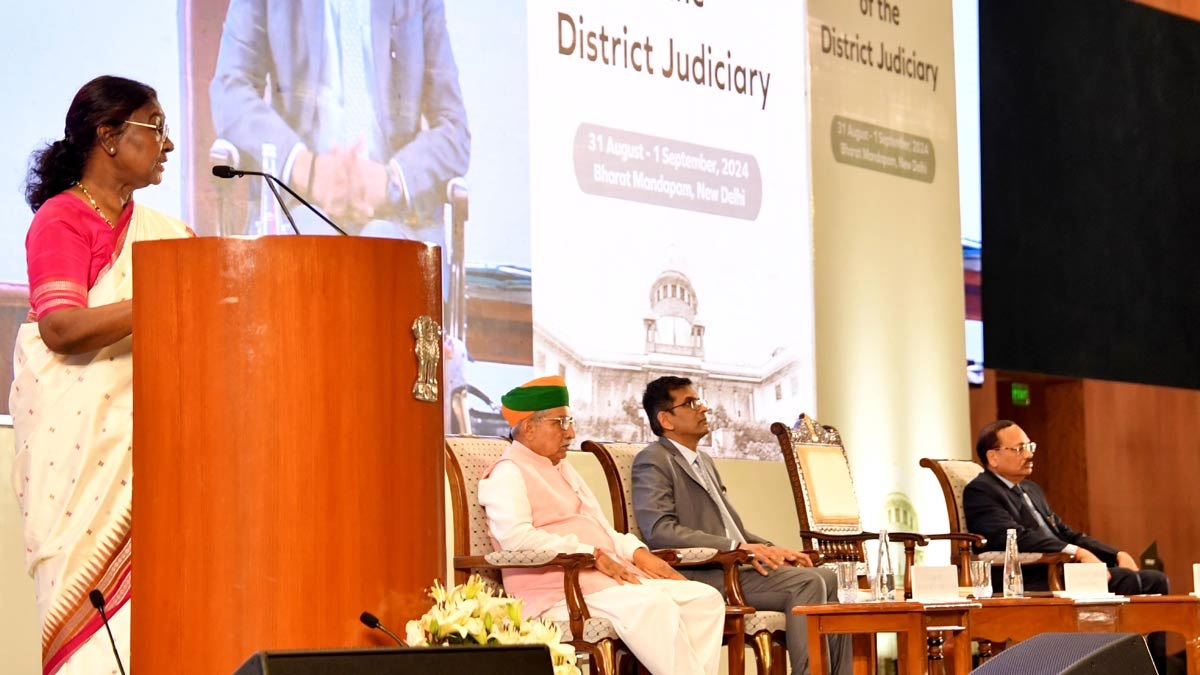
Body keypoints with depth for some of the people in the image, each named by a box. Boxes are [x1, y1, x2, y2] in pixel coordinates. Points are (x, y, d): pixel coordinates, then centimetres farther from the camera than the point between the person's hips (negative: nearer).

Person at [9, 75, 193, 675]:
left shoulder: (160, 230, 18)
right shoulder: (61, 219, -2)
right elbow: (61, 326, -15)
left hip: (144, 434, 6)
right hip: (80, 439, -6)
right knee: (94, 595, -8)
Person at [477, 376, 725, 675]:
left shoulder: (563, 469, 27)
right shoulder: (509, 473, -2)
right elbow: (516, 537, -19)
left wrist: (639, 554, 6)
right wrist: (593, 556, -20)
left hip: (612, 576, 9)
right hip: (561, 589, -9)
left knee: (705, 598, -9)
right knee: (652, 605, -33)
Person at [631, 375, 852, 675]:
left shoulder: (704, 462, 26)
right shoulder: (653, 461, -4)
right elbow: (659, 530, -18)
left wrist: (772, 550, 7)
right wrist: (738, 547, -23)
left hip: (736, 564, 9)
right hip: (702, 574, -9)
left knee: (826, 578, -3)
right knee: (806, 583, -22)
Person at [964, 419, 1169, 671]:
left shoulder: (1031, 489, 24)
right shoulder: (979, 492, -5)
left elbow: (1066, 534, 24)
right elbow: (1016, 537, -20)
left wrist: (1118, 555, 7)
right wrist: (1077, 553, -26)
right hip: (1032, 585, -9)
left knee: (1155, 580, -4)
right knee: (1128, 582, -25)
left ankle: (1157, 671, -8)